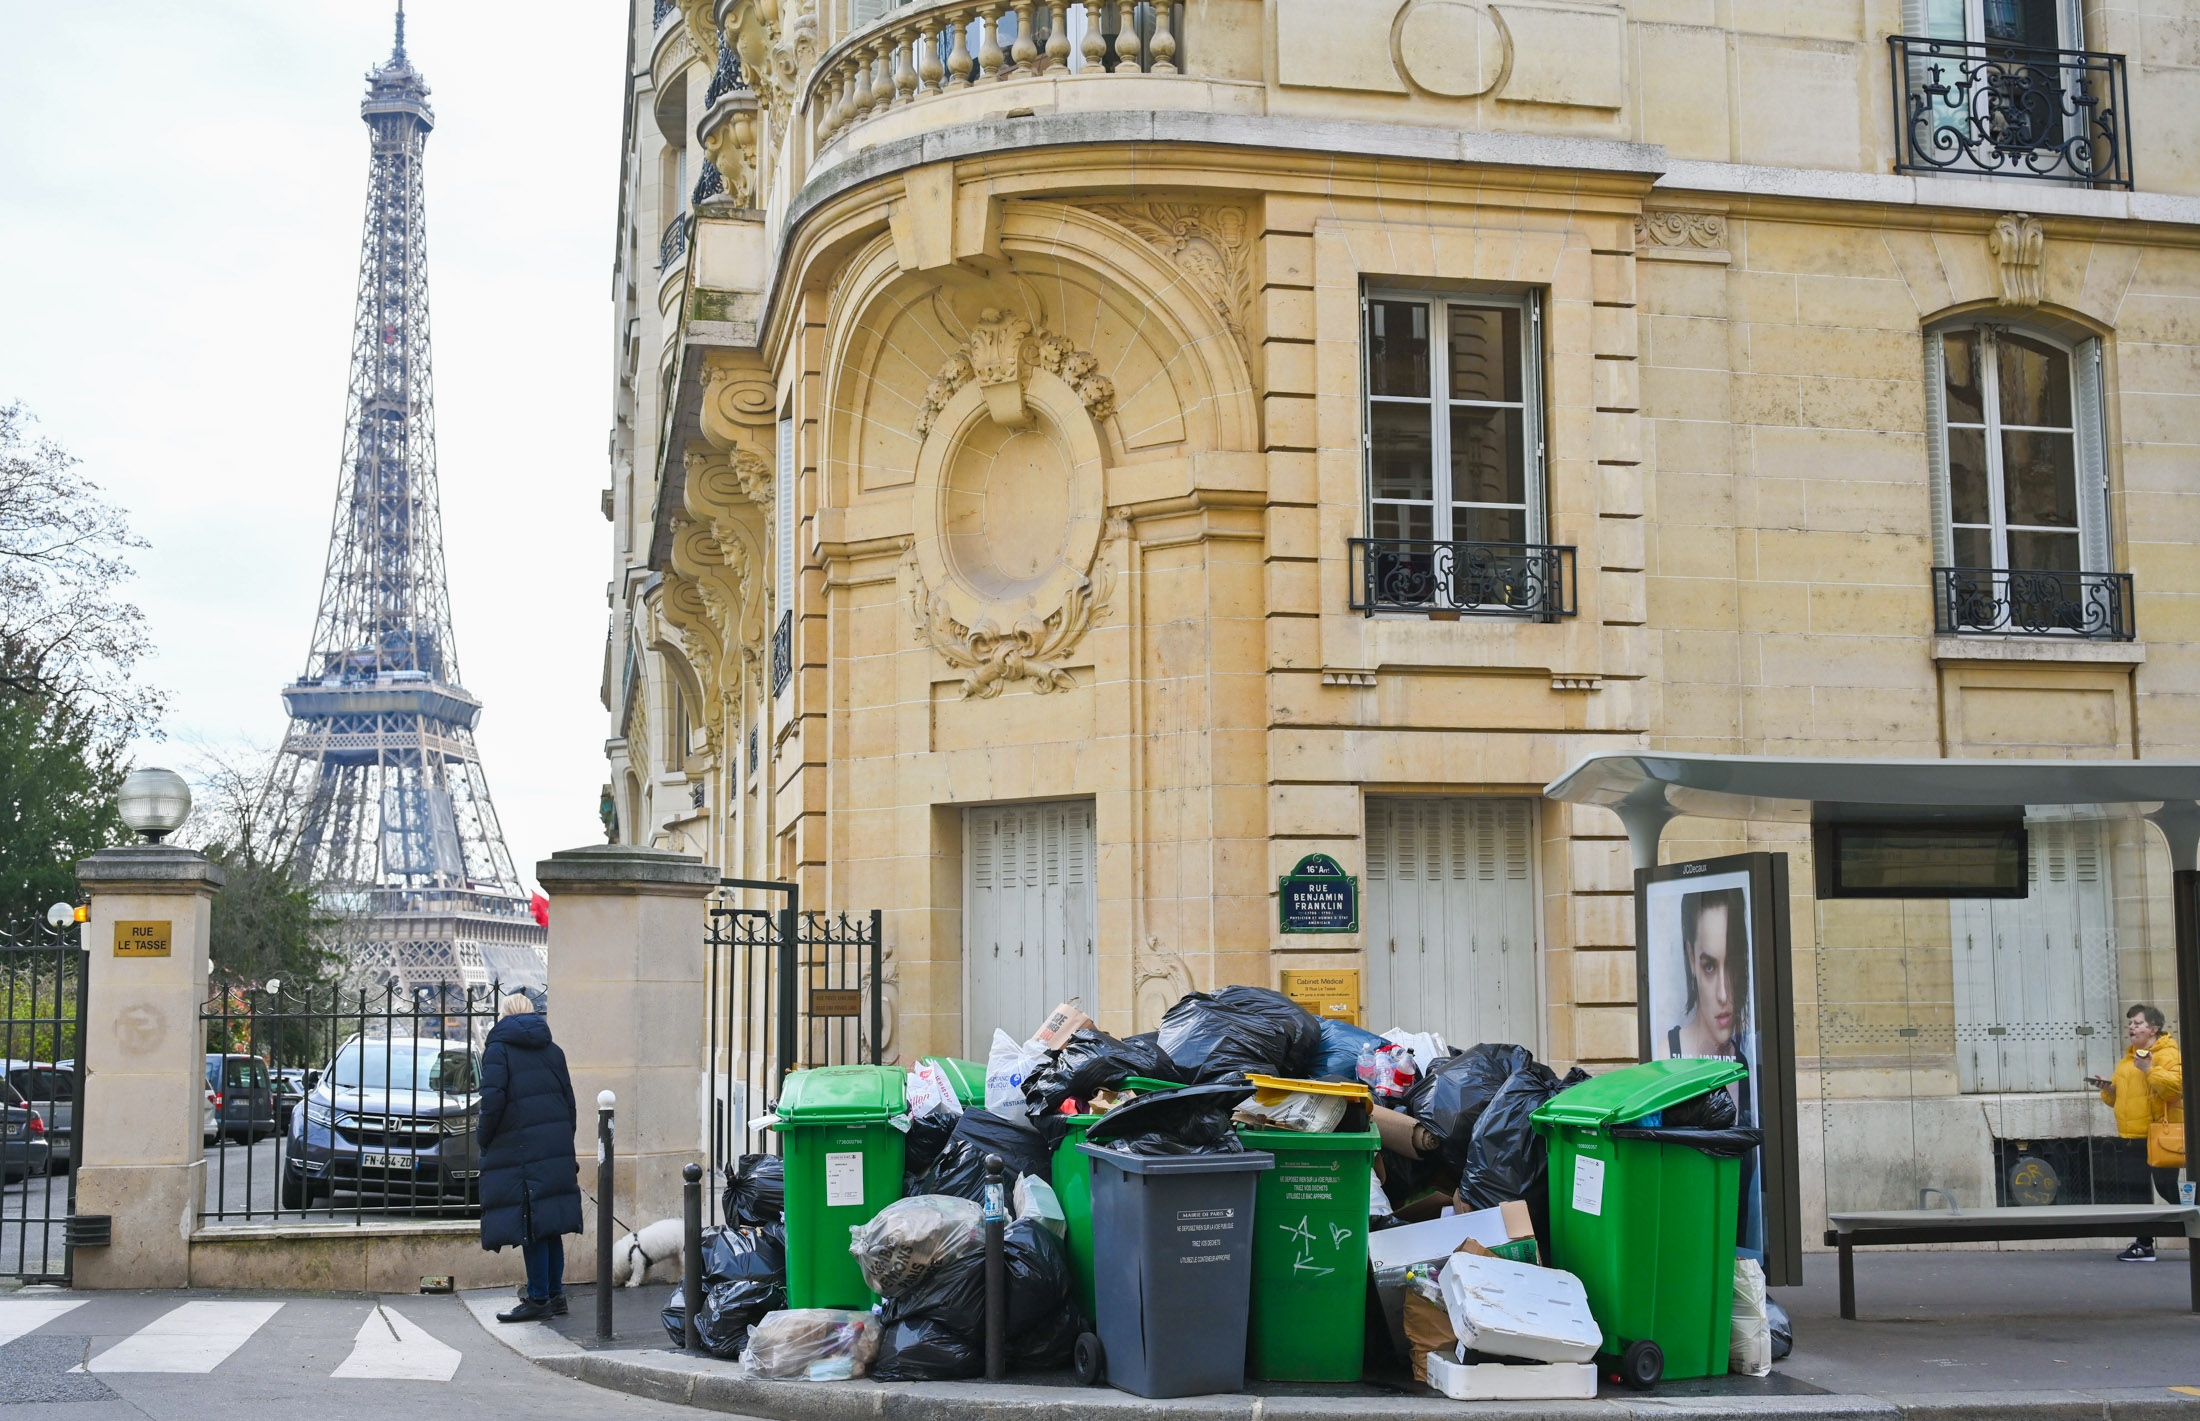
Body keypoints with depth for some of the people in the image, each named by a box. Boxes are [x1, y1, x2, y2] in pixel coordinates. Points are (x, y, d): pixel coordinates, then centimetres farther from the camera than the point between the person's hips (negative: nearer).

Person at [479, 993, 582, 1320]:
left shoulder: (498, 1049, -3)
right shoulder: (552, 1050, 13)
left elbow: (492, 1100, -14)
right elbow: (569, 1100, 13)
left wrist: (484, 1140, -1)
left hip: (517, 1149, -6)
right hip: (556, 1150, 6)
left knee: (530, 1226, -3)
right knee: (551, 1224, 13)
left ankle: (538, 1299, -1)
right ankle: (555, 1294, 18)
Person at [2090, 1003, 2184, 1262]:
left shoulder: (2168, 1054, -6)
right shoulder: (2127, 1059, 20)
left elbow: (2176, 1086, -22)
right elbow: (2120, 1098, 26)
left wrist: (2150, 1070, -24)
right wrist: (2108, 1089, 6)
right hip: (2134, 1135, 8)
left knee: (2165, 1187, -7)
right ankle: (2143, 1243, 13)